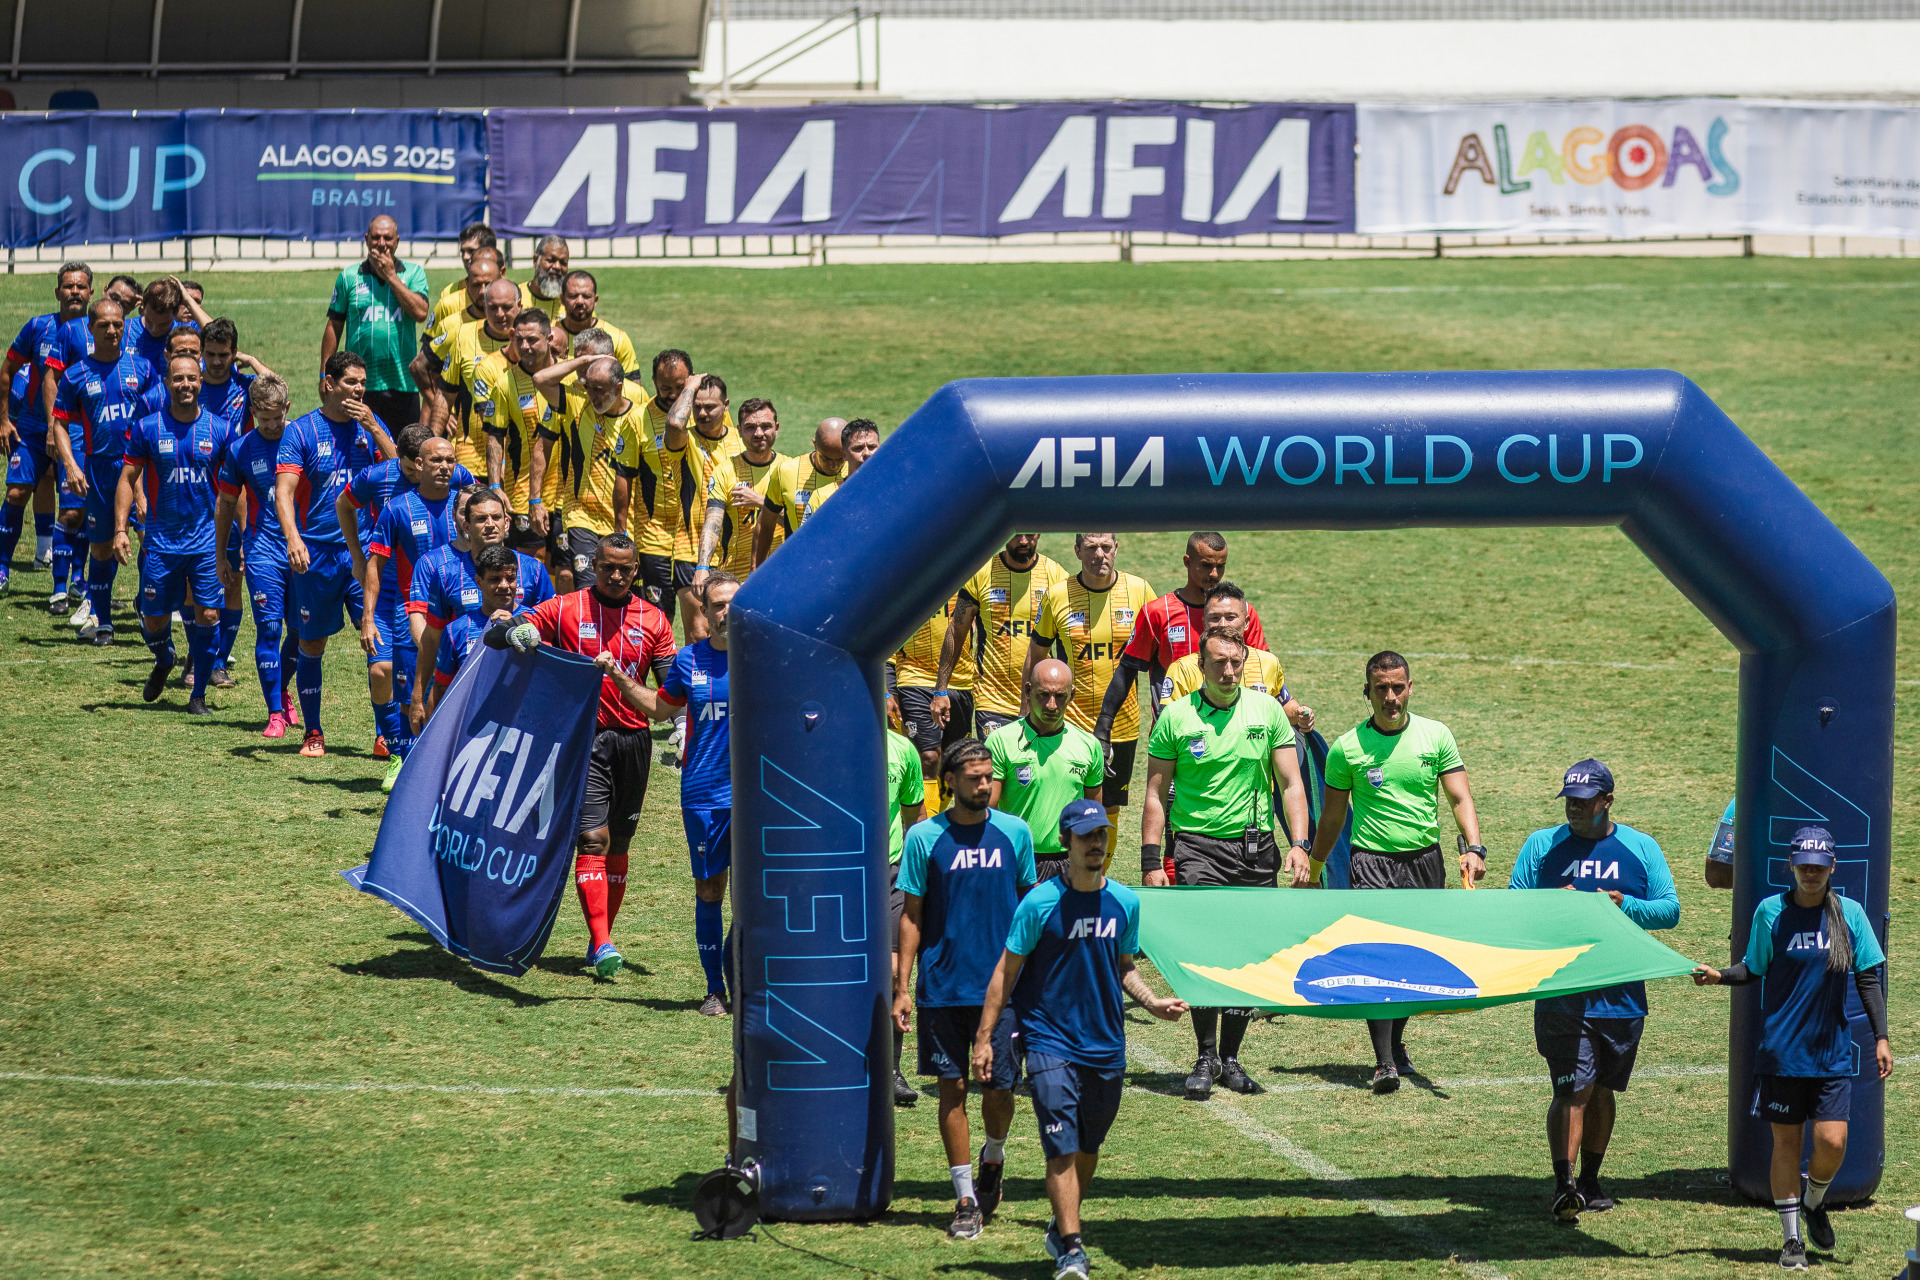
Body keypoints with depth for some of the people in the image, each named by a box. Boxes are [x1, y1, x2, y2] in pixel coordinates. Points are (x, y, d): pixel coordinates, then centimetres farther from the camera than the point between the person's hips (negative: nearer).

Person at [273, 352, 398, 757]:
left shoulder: (371, 425, 8)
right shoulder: (300, 431, -3)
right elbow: (283, 491, -12)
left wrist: (373, 429, -10)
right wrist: (293, 537, -27)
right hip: (317, 553, -2)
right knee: (311, 644, 6)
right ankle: (312, 732, 18)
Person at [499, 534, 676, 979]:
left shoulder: (653, 621, 8)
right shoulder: (566, 610, 2)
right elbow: (518, 627, 0)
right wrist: (515, 629, -23)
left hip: (632, 739, 3)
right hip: (583, 737, -3)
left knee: (618, 846, 10)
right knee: (593, 838, -14)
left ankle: (602, 937, 21)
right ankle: (601, 944, -21)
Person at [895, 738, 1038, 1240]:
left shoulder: (1015, 833, 3)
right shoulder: (924, 837, -1)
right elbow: (912, 916, 3)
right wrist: (902, 987, -2)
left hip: (1002, 985, 1)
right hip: (942, 987, -1)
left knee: (1000, 1087, -1)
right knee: (952, 1087, 1)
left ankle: (993, 1156, 30)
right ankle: (966, 1199, 9)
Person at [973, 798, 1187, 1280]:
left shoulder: (1125, 902, 5)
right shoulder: (1040, 903, -8)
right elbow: (1006, 971, -4)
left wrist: (1152, 1001, 0)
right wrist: (984, 1037, -7)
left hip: (1106, 1045, 4)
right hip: (1050, 1041, -4)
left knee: (1088, 1146, 14)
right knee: (1062, 1147, -13)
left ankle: (1062, 1228, 34)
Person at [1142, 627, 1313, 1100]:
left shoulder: (1267, 711, 4)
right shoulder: (1176, 716, -1)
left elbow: (1291, 784, 5)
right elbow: (1156, 793, 3)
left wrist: (1299, 844, -6)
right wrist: (1151, 861, -2)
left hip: (1256, 847, 2)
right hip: (1197, 843, -2)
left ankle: (1230, 1056, 19)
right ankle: (1206, 1055, -8)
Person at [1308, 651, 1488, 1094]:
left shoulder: (1436, 736, 2)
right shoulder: (1347, 748, -1)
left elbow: (1460, 797, -2)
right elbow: (1332, 816, 9)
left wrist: (1473, 847, -18)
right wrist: (1313, 870, 12)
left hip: (1425, 861, 2)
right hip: (1372, 862, -2)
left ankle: (1395, 1042, 32)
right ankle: (1384, 1062, -18)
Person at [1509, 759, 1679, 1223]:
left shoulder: (1640, 848, 8)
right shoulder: (1541, 845, 6)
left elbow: (1670, 909, 4)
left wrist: (1625, 905, -12)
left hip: (1622, 995, 2)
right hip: (1561, 991, -2)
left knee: (1602, 1090, 14)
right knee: (1573, 1090, -14)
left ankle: (1589, 1180, 29)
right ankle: (1564, 1185, -19)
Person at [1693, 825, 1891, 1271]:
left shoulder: (1849, 913, 1)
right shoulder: (1771, 912, -1)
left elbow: (1869, 979, 5)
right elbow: (1754, 969, 6)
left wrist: (1880, 1037, 1)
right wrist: (1719, 976, -14)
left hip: (1832, 1053, 1)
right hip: (1782, 1051, -1)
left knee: (1832, 1142, -8)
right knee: (1786, 1143, 3)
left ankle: (1814, 1201, 24)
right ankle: (1792, 1238, 14)